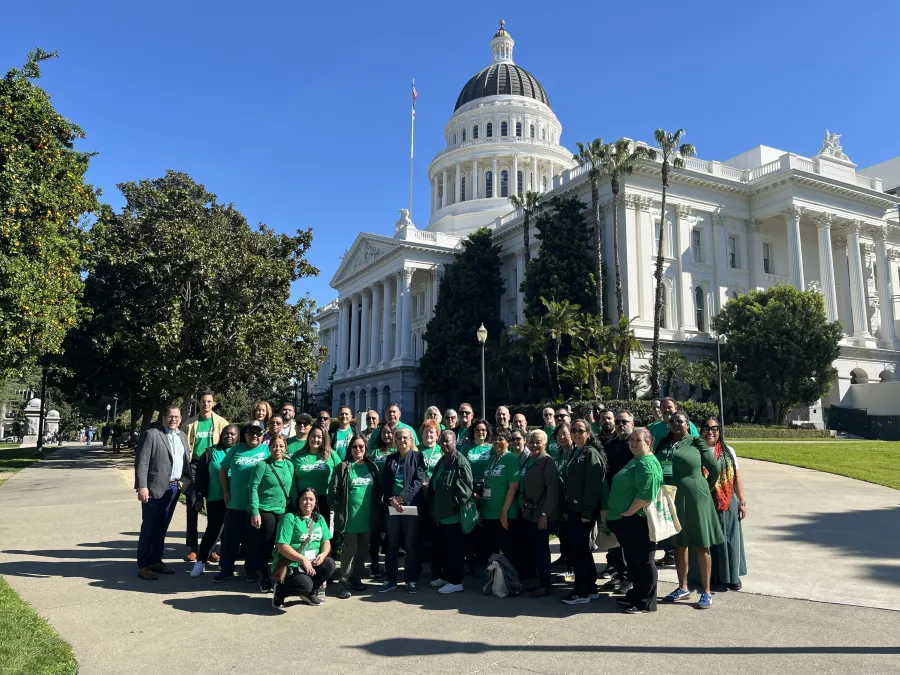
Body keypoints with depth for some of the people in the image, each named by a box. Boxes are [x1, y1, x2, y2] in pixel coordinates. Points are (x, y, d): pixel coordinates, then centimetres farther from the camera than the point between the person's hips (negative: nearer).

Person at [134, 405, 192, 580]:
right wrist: (142, 487, -19)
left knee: (162, 528, 15)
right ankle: (143, 566, 9)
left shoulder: (182, 437, 13)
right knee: (148, 528, 2)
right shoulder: (151, 434, -8)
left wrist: (184, 481, 6)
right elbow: (141, 463, -13)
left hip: (174, 488, 6)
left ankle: (156, 561, 25)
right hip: (155, 488, -6)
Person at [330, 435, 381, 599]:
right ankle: (344, 583, 8)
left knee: (362, 551, 11)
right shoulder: (343, 467, -2)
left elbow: (378, 491, 10)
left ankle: (356, 579, 24)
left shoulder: (372, 467, 9)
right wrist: (340, 511, -10)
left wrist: (377, 514, 4)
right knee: (349, 550, -2)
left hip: (367, 518, 4)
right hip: (350, 518, -4)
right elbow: (334, 491, -5)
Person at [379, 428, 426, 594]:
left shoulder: (417, 457, 4)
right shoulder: (390, 459, 14)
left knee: (411, 544, 2)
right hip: (392, 506, 3)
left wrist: (402, 497, -16)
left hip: (411, 505, -3)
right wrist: (392, 500, -11)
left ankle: (411, 580, 12)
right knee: (392, 544, 7)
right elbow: (384, 483, 6)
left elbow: (418, 481, -7)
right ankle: (391, 579, 16)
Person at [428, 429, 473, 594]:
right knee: (442, 547, 17)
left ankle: (455, 582, 8)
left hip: (453, 513, -9)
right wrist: (434, 509, 16)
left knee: (454, 548, -1)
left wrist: (455, 506, -16)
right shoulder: (441, 461, 15)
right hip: (442, 513, 9)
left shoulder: (460, 462, -14)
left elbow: (465, 488, -18)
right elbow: (433, 486, 21)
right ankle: (444, 576, 30)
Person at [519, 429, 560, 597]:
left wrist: (545, 513, -19)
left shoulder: (547, 461, -11)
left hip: (541, 514, -7)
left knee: (541, 550, -1)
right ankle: (532, 579, 22)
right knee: (532, 549, 11)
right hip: (528, 512, 7)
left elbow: (553, 489, -17)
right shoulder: (527, 460, 11)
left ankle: (544, 585, 9)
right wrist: (523, 507, 13)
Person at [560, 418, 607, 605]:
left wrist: (587, 511, -21)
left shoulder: (591, 453, -12)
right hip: (574, 509, 9)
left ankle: (582, 592, 4)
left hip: (584, 510, -9)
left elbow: (593, 484, -19)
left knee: (578, 550, -5)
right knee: (582, 549, 14)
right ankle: (590, 588, 24)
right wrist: (567, 509, 14)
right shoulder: (575, 453, 15)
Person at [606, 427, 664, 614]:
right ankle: (636, 595, 29)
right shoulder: (635, 461, 17)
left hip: (638, 520, -10)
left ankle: (646, 602, 10)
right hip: (628, 521, 10)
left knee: (643, 560, 1)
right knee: (632, 560, 18)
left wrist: (628, 512, -19)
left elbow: (645, 494, -26)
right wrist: (622, 514, 19)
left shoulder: (647, 463, -16)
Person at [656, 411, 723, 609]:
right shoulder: (663, 444, 7)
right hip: (671, 501, 4)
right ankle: (683, 588, 26)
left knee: (700, 545, 3)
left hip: (693, 501, -4)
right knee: (678, 543, 14)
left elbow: (715, 469, -1)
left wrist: (703, 489, 7)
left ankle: (706, 592, 11)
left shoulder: (696, 443, -5)